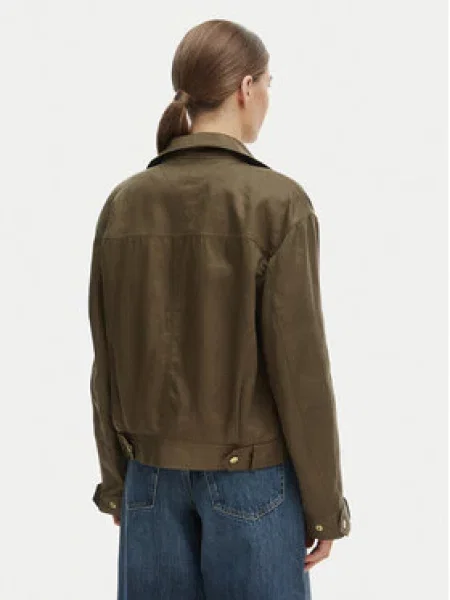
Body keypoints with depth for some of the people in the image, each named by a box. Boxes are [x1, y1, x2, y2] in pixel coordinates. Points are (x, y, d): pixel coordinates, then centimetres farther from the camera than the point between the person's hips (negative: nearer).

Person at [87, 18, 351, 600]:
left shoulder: (124, 202, -2)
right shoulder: (278, 202, -15)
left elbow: (107, 360, 2)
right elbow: (299, 366, -15)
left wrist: (116, 480, 13)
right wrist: (325, 505, -4)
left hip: (155, 470, 4)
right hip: (251, 472, -4)